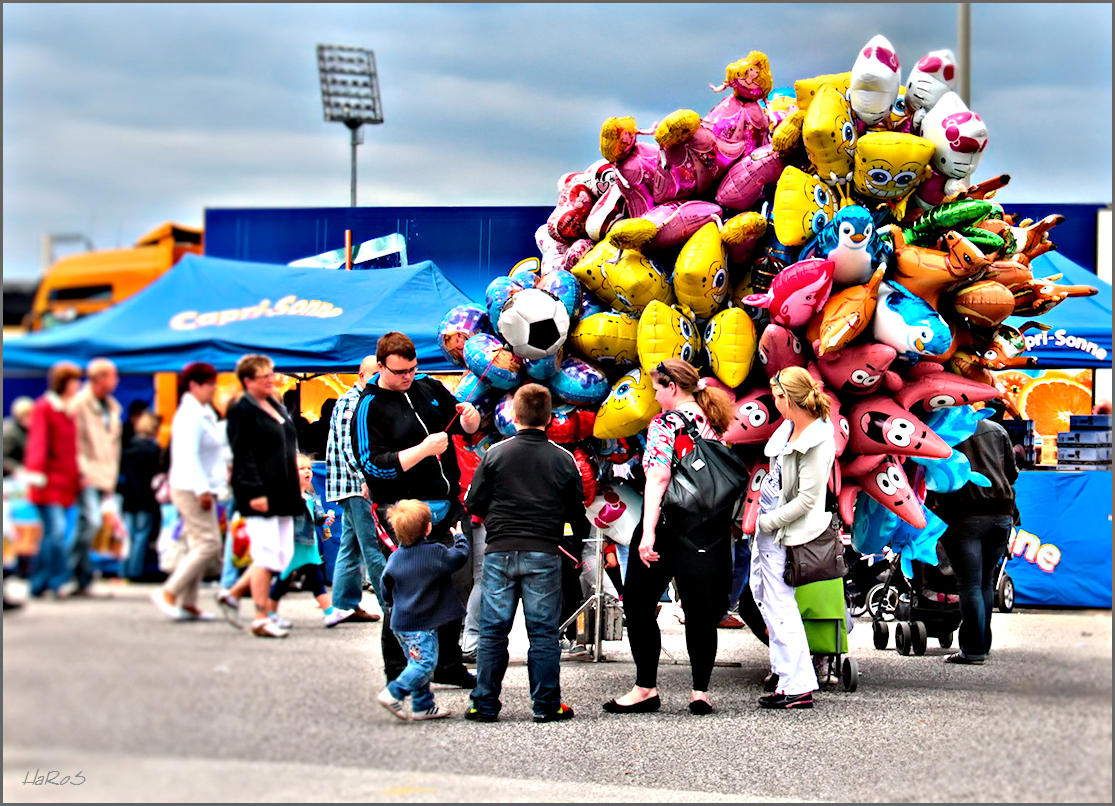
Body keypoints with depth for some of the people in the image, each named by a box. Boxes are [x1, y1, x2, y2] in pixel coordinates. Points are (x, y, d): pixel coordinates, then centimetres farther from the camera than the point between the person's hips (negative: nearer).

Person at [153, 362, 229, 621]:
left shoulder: (204, 413, 15)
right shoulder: (190, 415, -16)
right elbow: (189, 455, -22)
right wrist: (202, 490, -24)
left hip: (201, 489, 10)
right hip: (191, 489, -10)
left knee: (199, 546, 9)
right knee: (209, 543, -11)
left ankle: (187, 604, 12)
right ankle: (169, 593, -7)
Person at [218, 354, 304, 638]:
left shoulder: (276, 407, 18)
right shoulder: (241, 412, -9)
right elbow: (243, 456, -15)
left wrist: (296, 488, 18)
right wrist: (255, 492, -21)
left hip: (282, 494, 9)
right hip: (259, 495, -9)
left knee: (284, 555, 8)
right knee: (267, 554, -9)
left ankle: (233, 594, 21)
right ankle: (261, 619, -2)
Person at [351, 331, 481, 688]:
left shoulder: (429, 387, 10)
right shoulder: (369, 407, -7)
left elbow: (468, 427, 21)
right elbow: (373, 465, -16)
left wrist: (470, 416, -4)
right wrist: (424, 449, -22)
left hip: (448, 505, 6)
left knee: (459, 585, 9)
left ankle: (448, 665, 22)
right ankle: (397, 673, 8)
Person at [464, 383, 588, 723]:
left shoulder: (496, 453, -1)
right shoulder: (563, 459, 1)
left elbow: (473, 503, 2)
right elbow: (578, 514, 6)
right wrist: (574, 551, 21)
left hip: (499, 552, 0)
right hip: (544, 555, 0)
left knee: (492, 631, 6)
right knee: (543, 632, 5)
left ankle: (485, 704, 8)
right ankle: (546, 705, 7)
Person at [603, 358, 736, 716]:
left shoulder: (665, 424, -8)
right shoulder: (712, 424, 10)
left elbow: (658, 478, -18)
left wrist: (648, 533, -23)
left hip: (670, 526, -5)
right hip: (712, 531, 5)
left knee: (639, 605, 7)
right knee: (701, 610, 7)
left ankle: (645, 689, 8)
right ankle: (700, 690, 3)